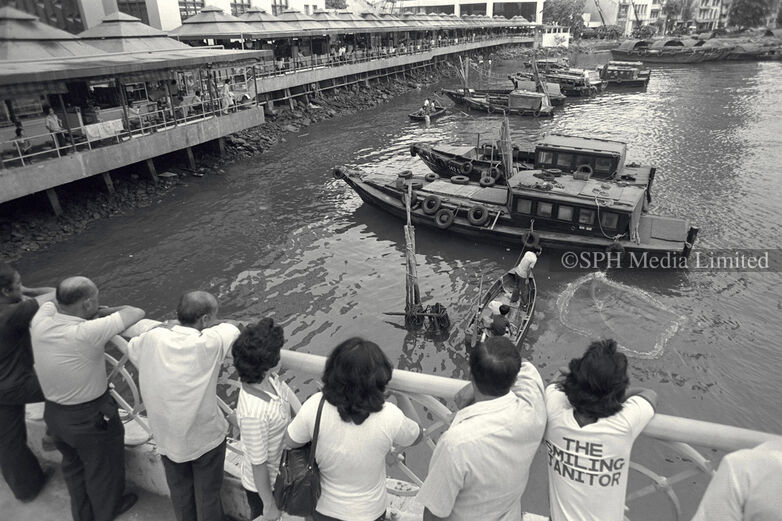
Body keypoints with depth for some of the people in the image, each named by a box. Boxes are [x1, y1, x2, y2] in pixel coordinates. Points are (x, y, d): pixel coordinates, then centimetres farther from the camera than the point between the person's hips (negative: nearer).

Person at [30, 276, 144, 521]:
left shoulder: (40, 321, -16)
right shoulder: (87, 332, -35)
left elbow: (50, 299, 7)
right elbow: (136, 313, -29)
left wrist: (97, 311, -2)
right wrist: (106, 311, -12)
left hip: (53, 412, 6)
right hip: (91, 418, -6)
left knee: (73, 464, 29)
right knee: (103, 468, 22)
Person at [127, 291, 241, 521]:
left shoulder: (151, 340, -16)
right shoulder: (209, 344, -28)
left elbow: (130, 347, 8)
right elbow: (232, 327, -6)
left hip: (166, 438, 4)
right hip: (206, 437, -4)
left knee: (180, 492, 27)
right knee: (207, 495, 20)